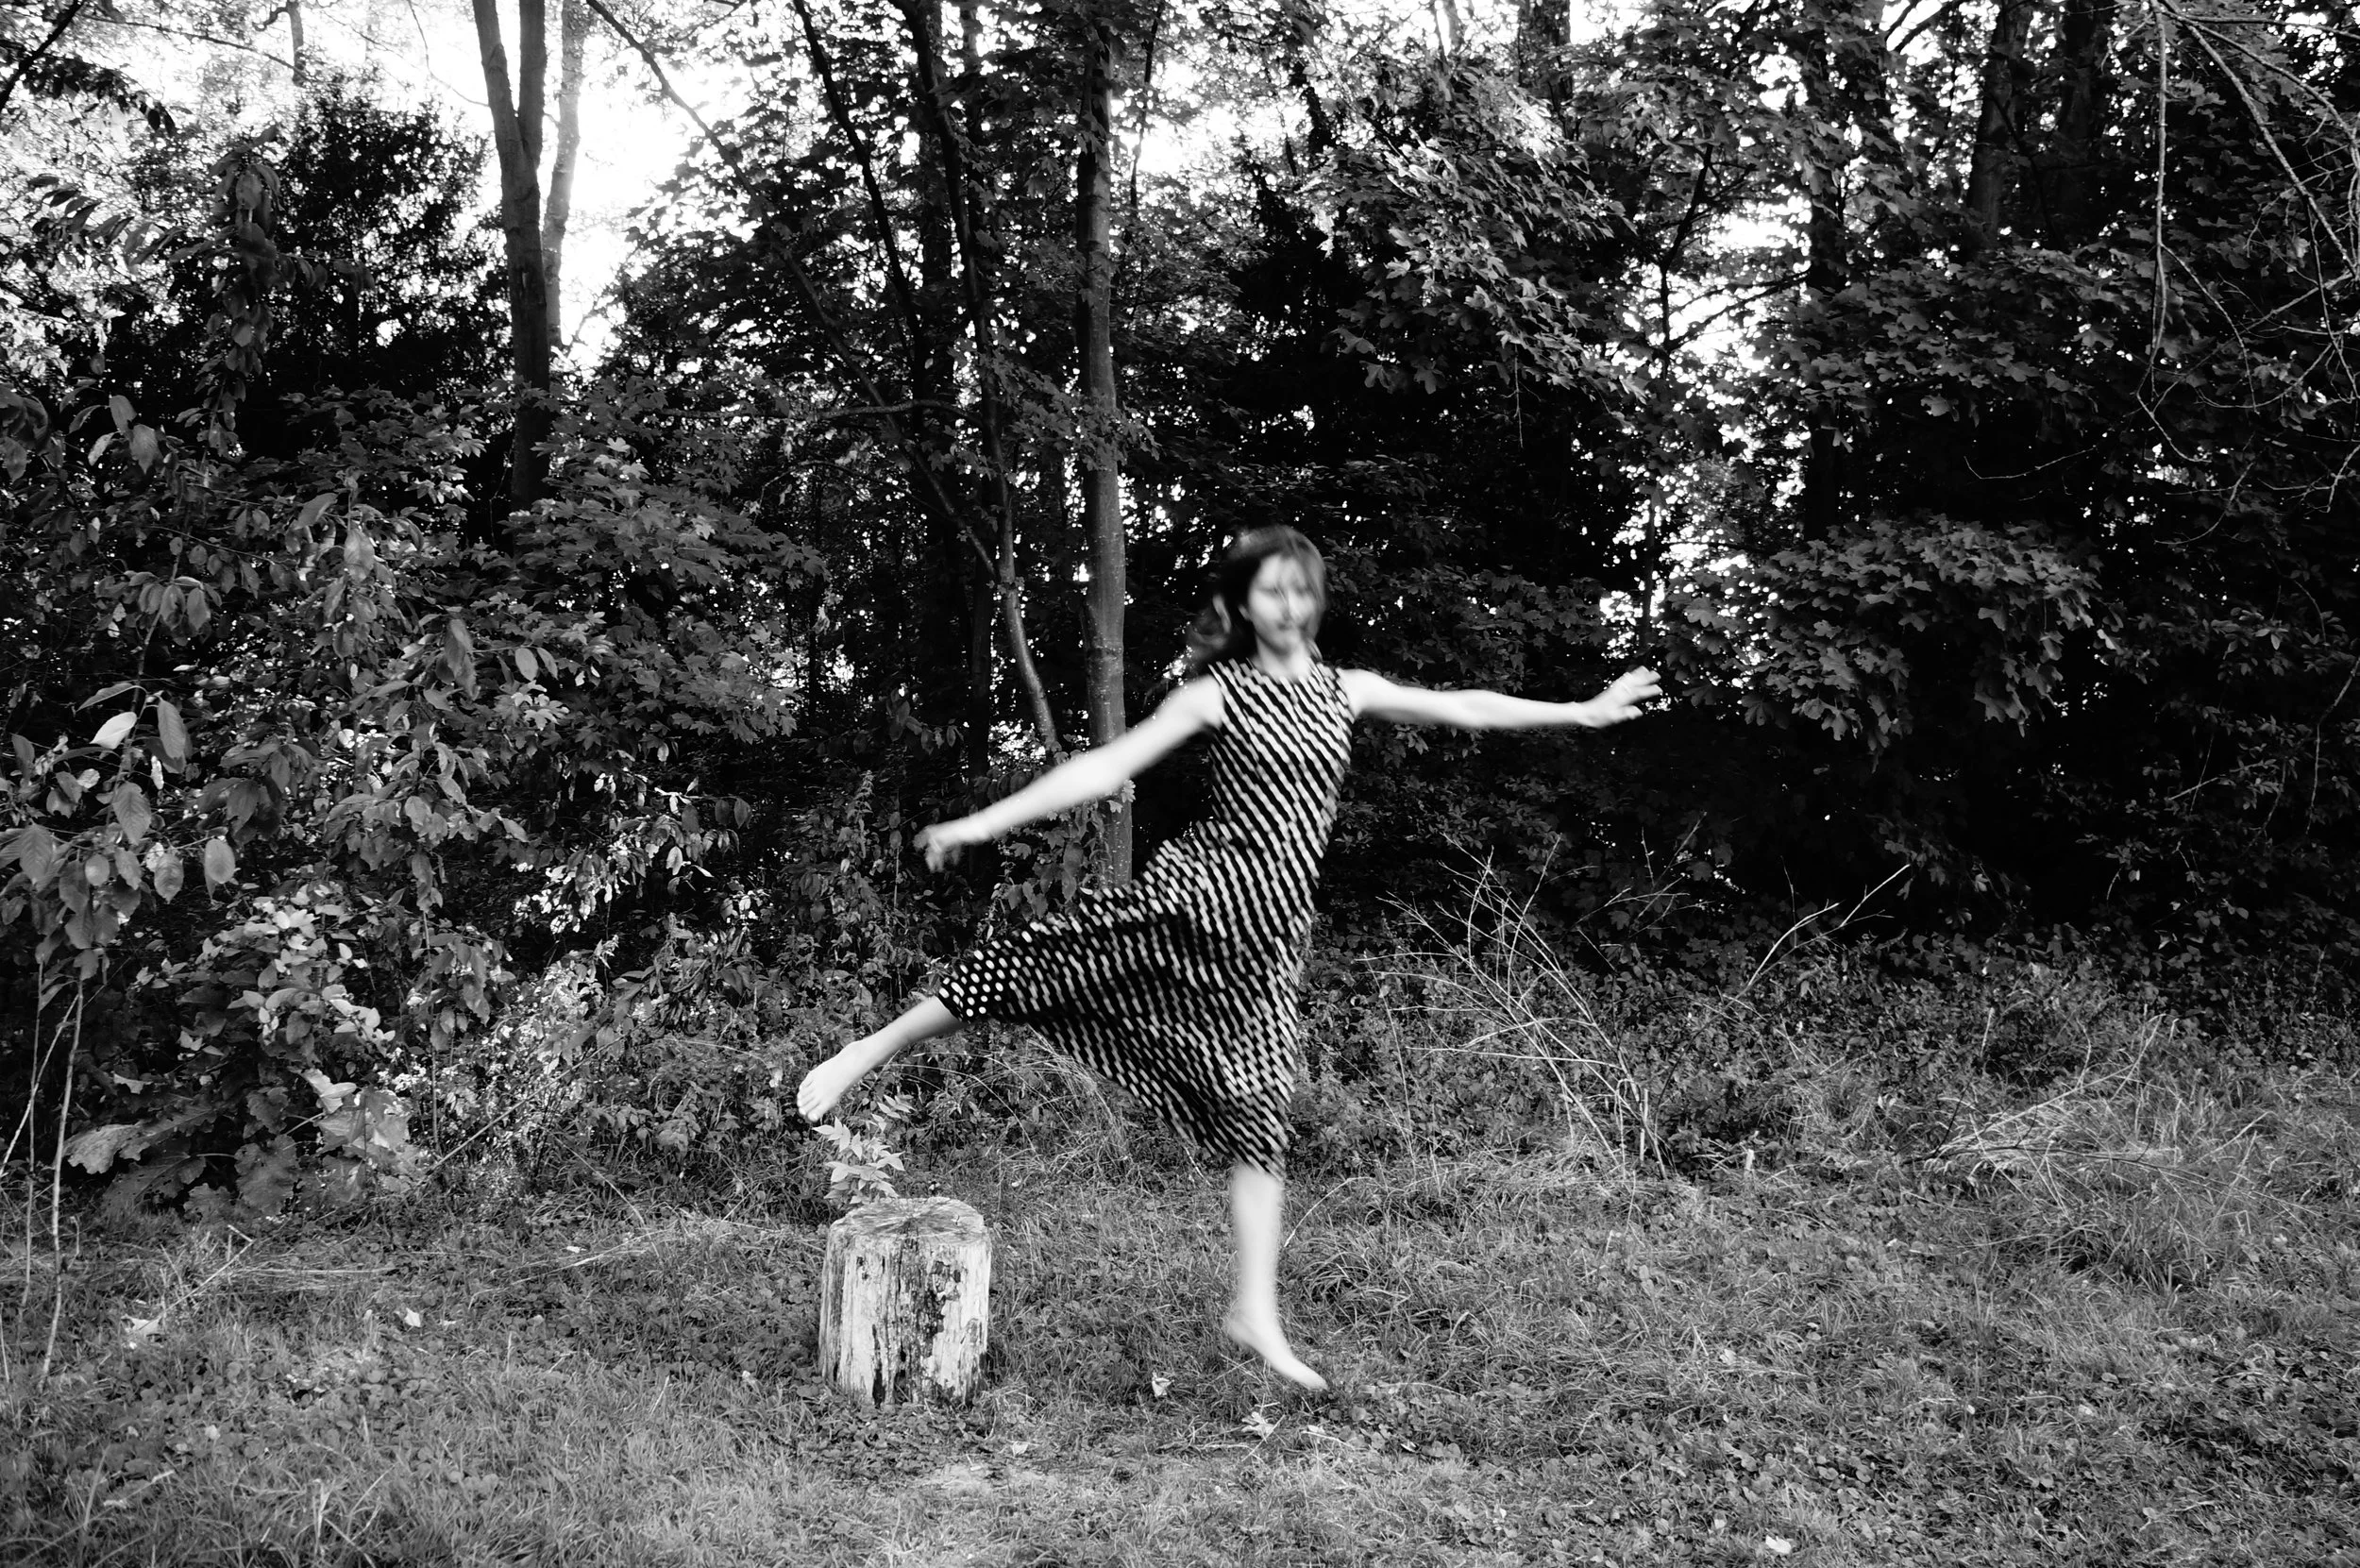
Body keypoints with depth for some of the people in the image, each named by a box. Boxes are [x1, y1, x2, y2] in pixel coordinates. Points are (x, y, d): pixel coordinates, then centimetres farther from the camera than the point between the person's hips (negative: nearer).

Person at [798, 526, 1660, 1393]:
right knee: (1033, 961, -14)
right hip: (1198, 891, -4)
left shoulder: (1346, 691, 12)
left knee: (1257, 1113, 2)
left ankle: (1256, 1313, 6)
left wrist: (1584, 710, 22)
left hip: (1267, 928, 4)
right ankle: (868, 1053, 4)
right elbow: (1106, 767, -5)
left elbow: (1463, 708, 19)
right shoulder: (1218, 693, -1)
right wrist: (986, 822, -11)